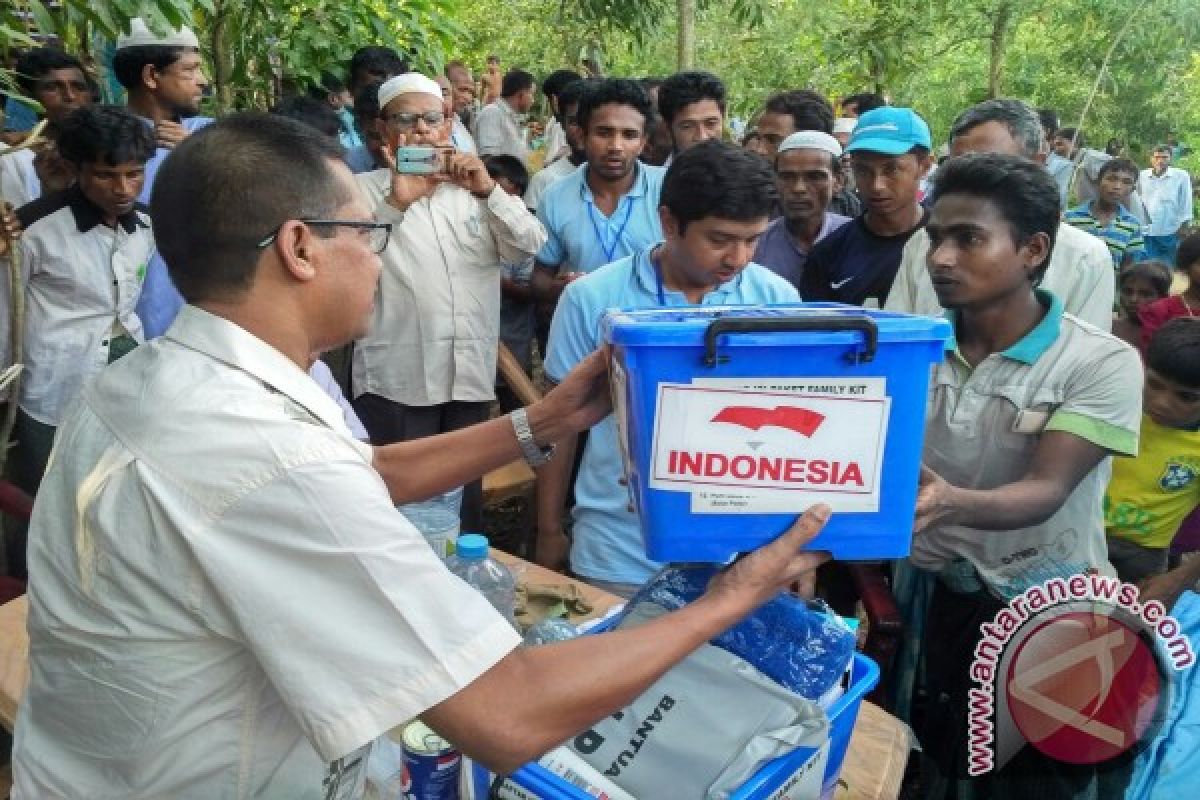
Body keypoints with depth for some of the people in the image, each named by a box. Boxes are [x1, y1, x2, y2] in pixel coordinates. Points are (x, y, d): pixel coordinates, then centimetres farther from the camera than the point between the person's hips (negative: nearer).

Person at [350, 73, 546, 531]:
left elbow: (529, 247, 2)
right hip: (396, 382, -4)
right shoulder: (365, 190, 1)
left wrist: (489, 190, -12)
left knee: (466, 493, 18)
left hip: (470, 376, 4)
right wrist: (397, 202, -27)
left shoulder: (473, 187, 12)